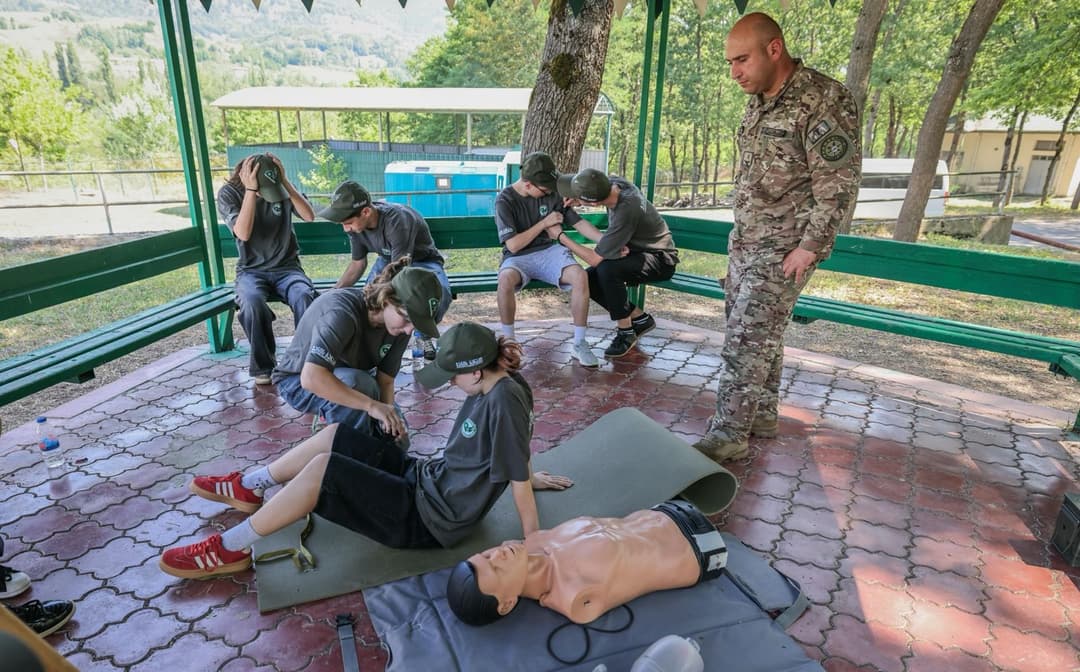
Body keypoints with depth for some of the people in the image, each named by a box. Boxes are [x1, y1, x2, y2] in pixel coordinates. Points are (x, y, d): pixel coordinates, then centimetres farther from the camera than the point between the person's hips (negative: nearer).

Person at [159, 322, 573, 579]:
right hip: (426, 479, 10)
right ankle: (248, 489, 29)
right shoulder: (493, 384, 0)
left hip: (428, 518, -9)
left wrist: (534, 547, -19)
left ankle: (232, 550, 0)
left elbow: (518, 477, -25)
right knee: (333, 436, 9)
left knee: (321, 468, -17)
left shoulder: (504, 400, -28)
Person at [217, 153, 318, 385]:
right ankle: (262, 367, -15)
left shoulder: (282, 188, 1)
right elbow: (243, 233, -19)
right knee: (252, 303, -36)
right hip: (252, 271, -1)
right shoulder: (229, 193, -5)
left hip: (286, 267, 1)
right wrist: (251, 190, -22)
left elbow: (309, 216, -11)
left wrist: (285, 181, -16)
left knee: (304, 296, -34)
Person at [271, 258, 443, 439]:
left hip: (348, 380, 7)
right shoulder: (341, 311, -36)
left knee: (395, 434, -3)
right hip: (298, 381, -6)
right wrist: (371, 405, -47)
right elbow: (311, 378, -47)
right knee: (359, 383, -37)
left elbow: (385, 381, -11)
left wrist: (390, 414, -31)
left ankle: (330, 417, 17)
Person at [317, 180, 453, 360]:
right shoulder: (355, 224, -15)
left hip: (423, 260, -4)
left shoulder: (397, 220, -37)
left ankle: (425, 336, -6)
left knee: (440, 293, -38)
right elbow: (358, 263, 0)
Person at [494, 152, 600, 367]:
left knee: (580, 276, -29)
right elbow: (513, 245, -13)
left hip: (548, 251, 3)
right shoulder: (505, 200, -8)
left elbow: (578, 222, 7)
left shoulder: (552, 194, 3)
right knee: (506, 280, -39)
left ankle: (579, 343, -16)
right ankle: (508, 340, -16)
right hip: (518, 257, -3)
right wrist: (544, 223, -10)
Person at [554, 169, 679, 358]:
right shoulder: (612, 183, -13)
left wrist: (560, 236, -16)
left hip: (660, 259, -8)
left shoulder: (625, 212, -35)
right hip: (638, 251, 8)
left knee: (607, 269, -33)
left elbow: (594, 258, -27)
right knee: (588, 279, -9)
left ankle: (625, 332, -13)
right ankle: (640, 319, 7)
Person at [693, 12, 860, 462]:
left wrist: (810, 247, -19)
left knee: (746, 340, -8)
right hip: (745, 242, 8)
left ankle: (729, 436, 2)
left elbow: (839, 184, -17)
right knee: (760, 335, 14)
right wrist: (740, 235, 17)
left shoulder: (824, 100, -15)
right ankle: (762, 416, 28)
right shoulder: (758, 102, 11)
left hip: (783, 249, -8)